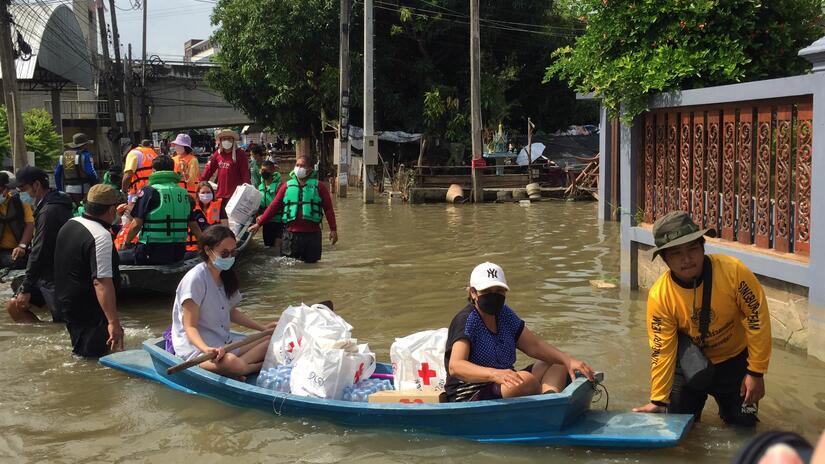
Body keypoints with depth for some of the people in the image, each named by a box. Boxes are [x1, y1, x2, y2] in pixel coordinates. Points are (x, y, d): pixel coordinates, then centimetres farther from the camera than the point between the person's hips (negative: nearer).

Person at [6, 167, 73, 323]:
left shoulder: (49, 212, -21)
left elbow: (39, 253, -21)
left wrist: (26, 288, -16)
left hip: (55, 279, -10)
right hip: (46, 275, 10)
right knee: (14, 306, 7)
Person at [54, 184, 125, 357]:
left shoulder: (70, 224, 4)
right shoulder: (102, 237, -26)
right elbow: (102, 282, -33)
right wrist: (114, 322, -34)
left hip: (66, 303, 10)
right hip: (89, 312, -10)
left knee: (80, 352, 25)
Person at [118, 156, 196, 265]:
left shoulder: (148, 191, -7)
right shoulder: (184, 193, 8)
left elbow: (136, 224, -8)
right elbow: (193, 224, 14)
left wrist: (126, 243, 8)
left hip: (153, 253, -6)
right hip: (178, 254, 6)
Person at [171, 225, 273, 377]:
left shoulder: (226, 277, 12)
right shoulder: (195, 279, -16)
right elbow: (190, 326, -18)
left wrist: (263, 328, 17)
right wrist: (206, 349, -36)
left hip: (224, 345, 9)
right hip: (195, 347, -9)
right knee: (232, 363, -38)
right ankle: (261, 366, -10)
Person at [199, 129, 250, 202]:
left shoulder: (240, 154, -4)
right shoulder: (218, 153, 9)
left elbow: (245, 173, -8)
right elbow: (209, 169, 12)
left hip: (235, 194, -5)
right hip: (220, 195, 5)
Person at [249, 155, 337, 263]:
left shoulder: (318, 186, 3)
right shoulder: (287, 186, 8)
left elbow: (328, 208, 2)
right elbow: (274, 206, 9)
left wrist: (333, 229, -6)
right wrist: (259, 223, 4)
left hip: (312, 234, -1)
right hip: (292, 233, 2)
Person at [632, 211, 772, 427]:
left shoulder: (733, 271, -28)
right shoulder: (659, 296, -24)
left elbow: (757, 318, -18)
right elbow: (662, 350, -16)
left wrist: (756, 373, -14)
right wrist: (658, 400, -14)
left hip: (735, 360, 0)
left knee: (743, 426, 4)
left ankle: (728, 410, 37)